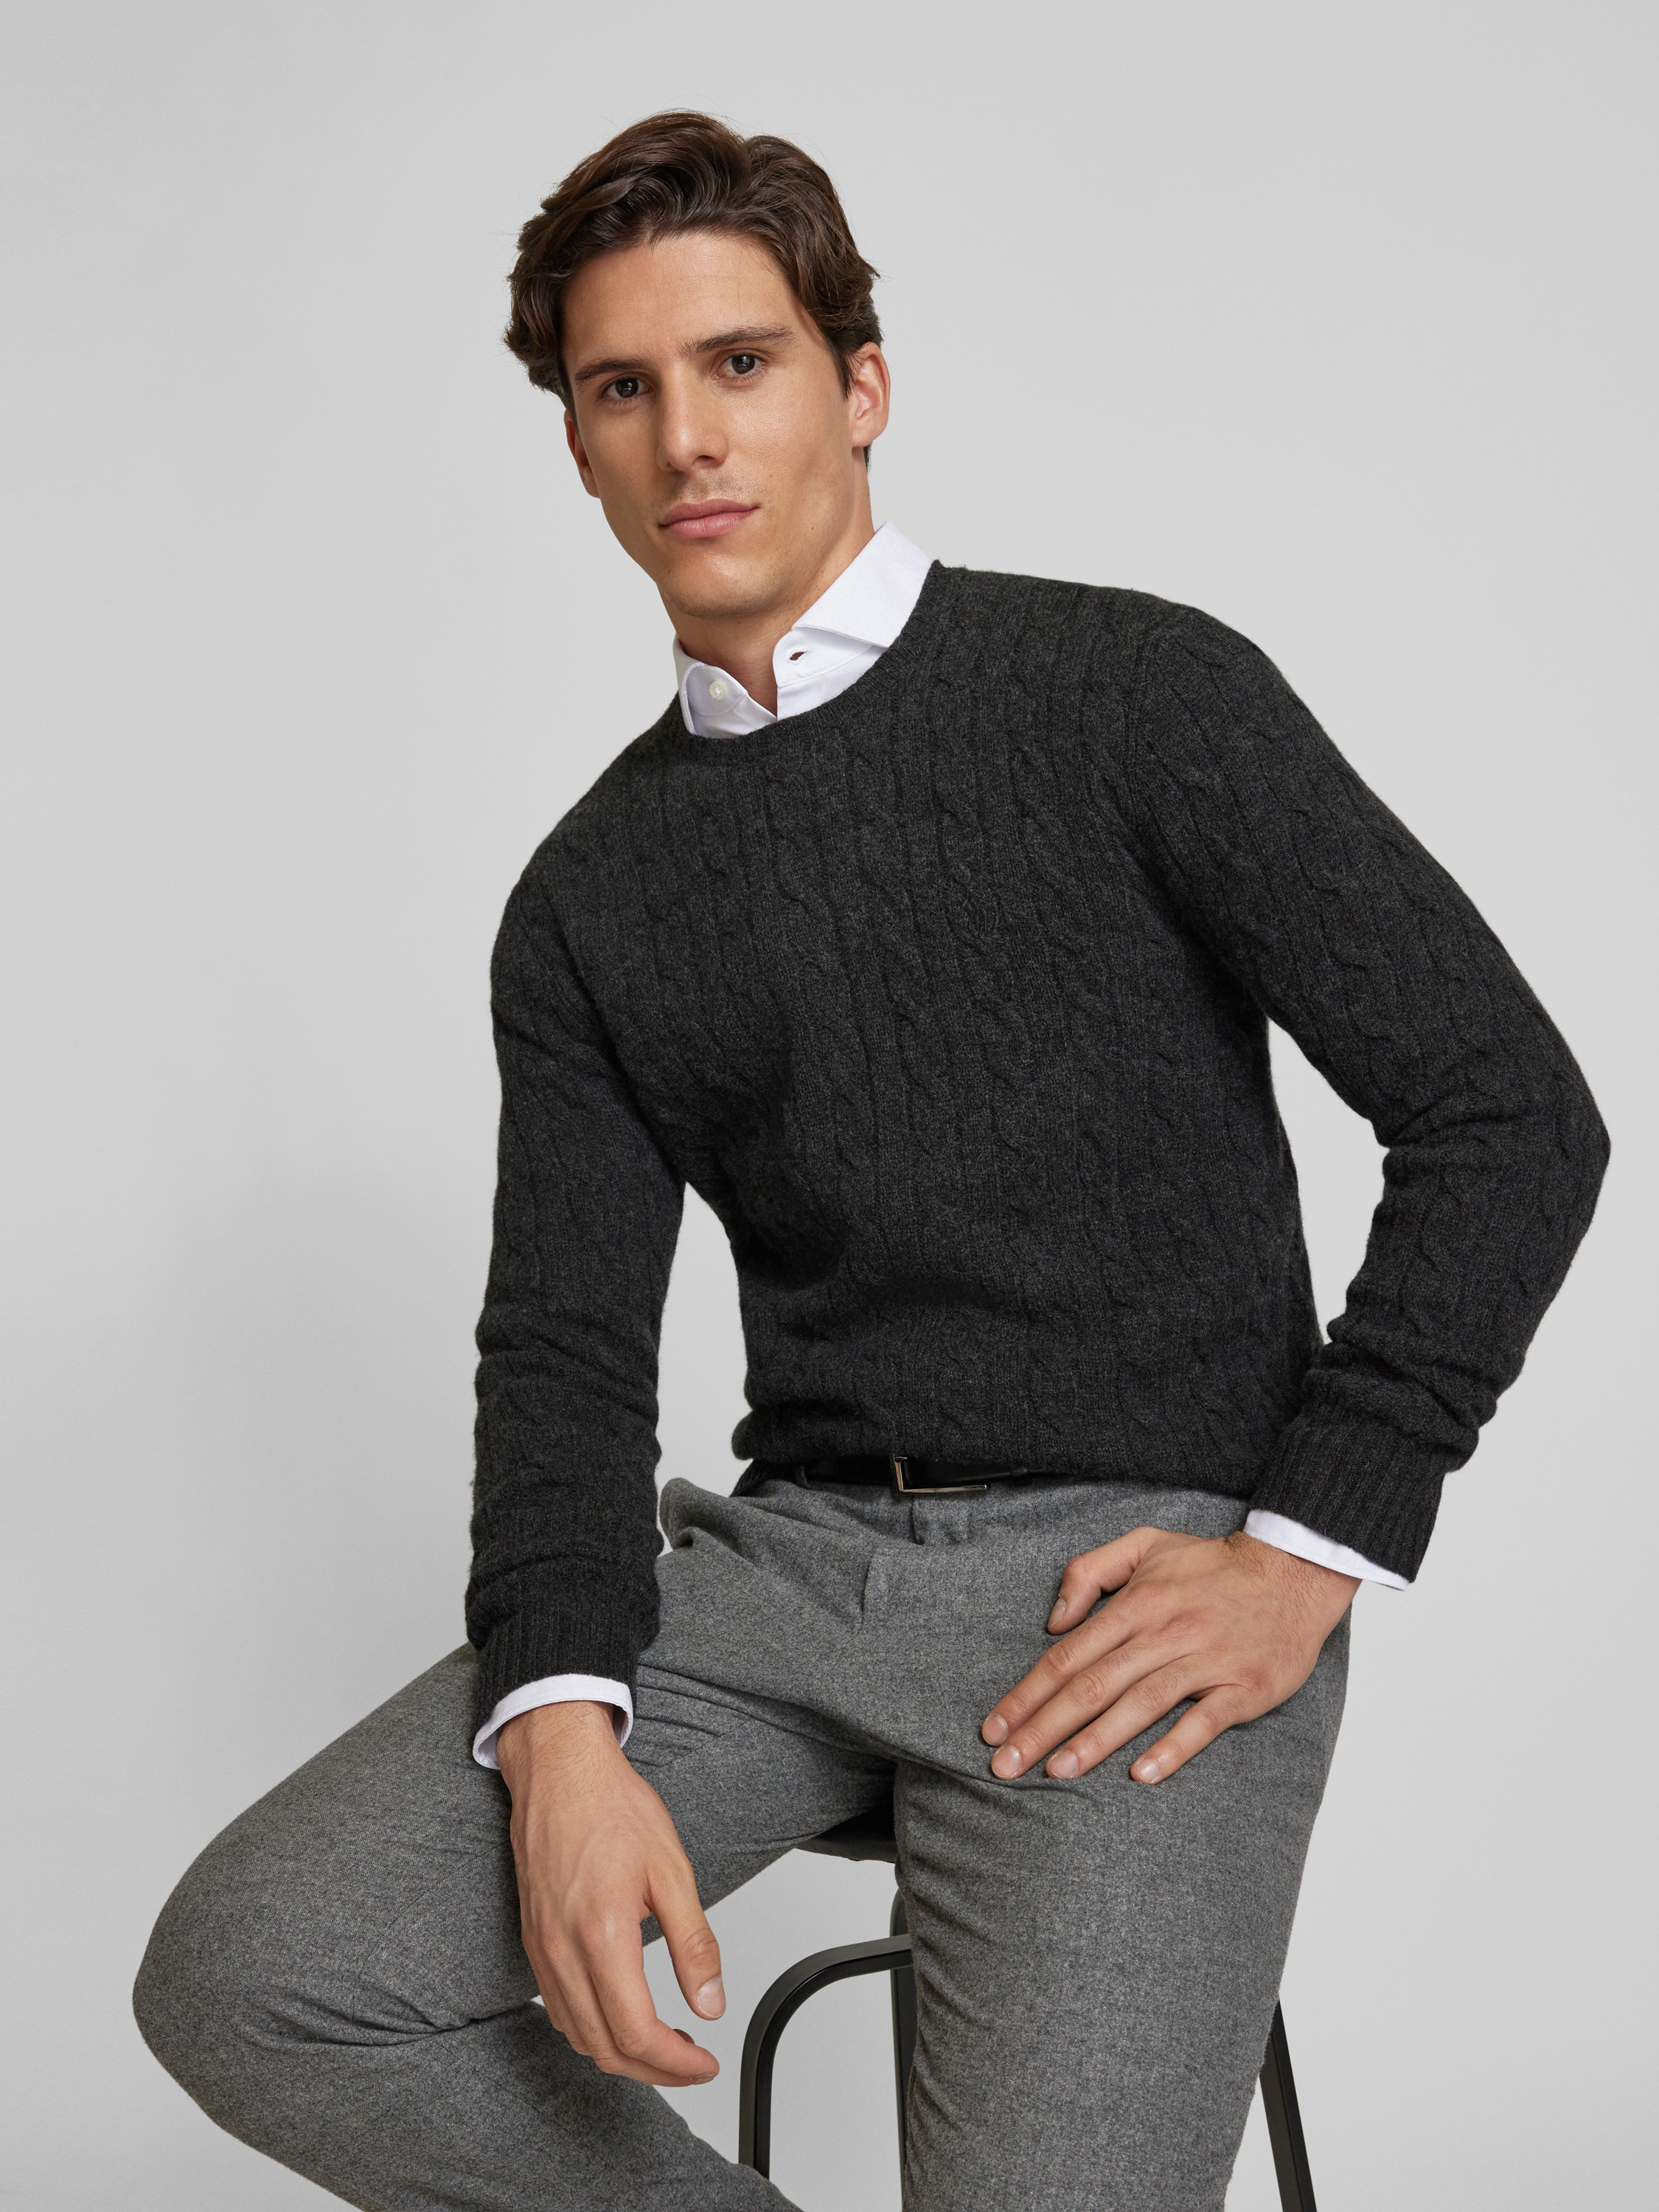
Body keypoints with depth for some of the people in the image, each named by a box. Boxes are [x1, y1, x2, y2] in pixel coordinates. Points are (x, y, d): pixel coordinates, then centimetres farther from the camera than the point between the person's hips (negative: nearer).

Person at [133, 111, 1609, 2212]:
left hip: (1137, 1573, -4)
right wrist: (559, 1727, -12)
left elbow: (1507, 1113, -3)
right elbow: (565, 1346, 7)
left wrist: (1311, 1554, -9)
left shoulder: (1134, 694, -1)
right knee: (244, 1973, -13)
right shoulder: (588, 898, 12)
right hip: (784, 1550, 4)